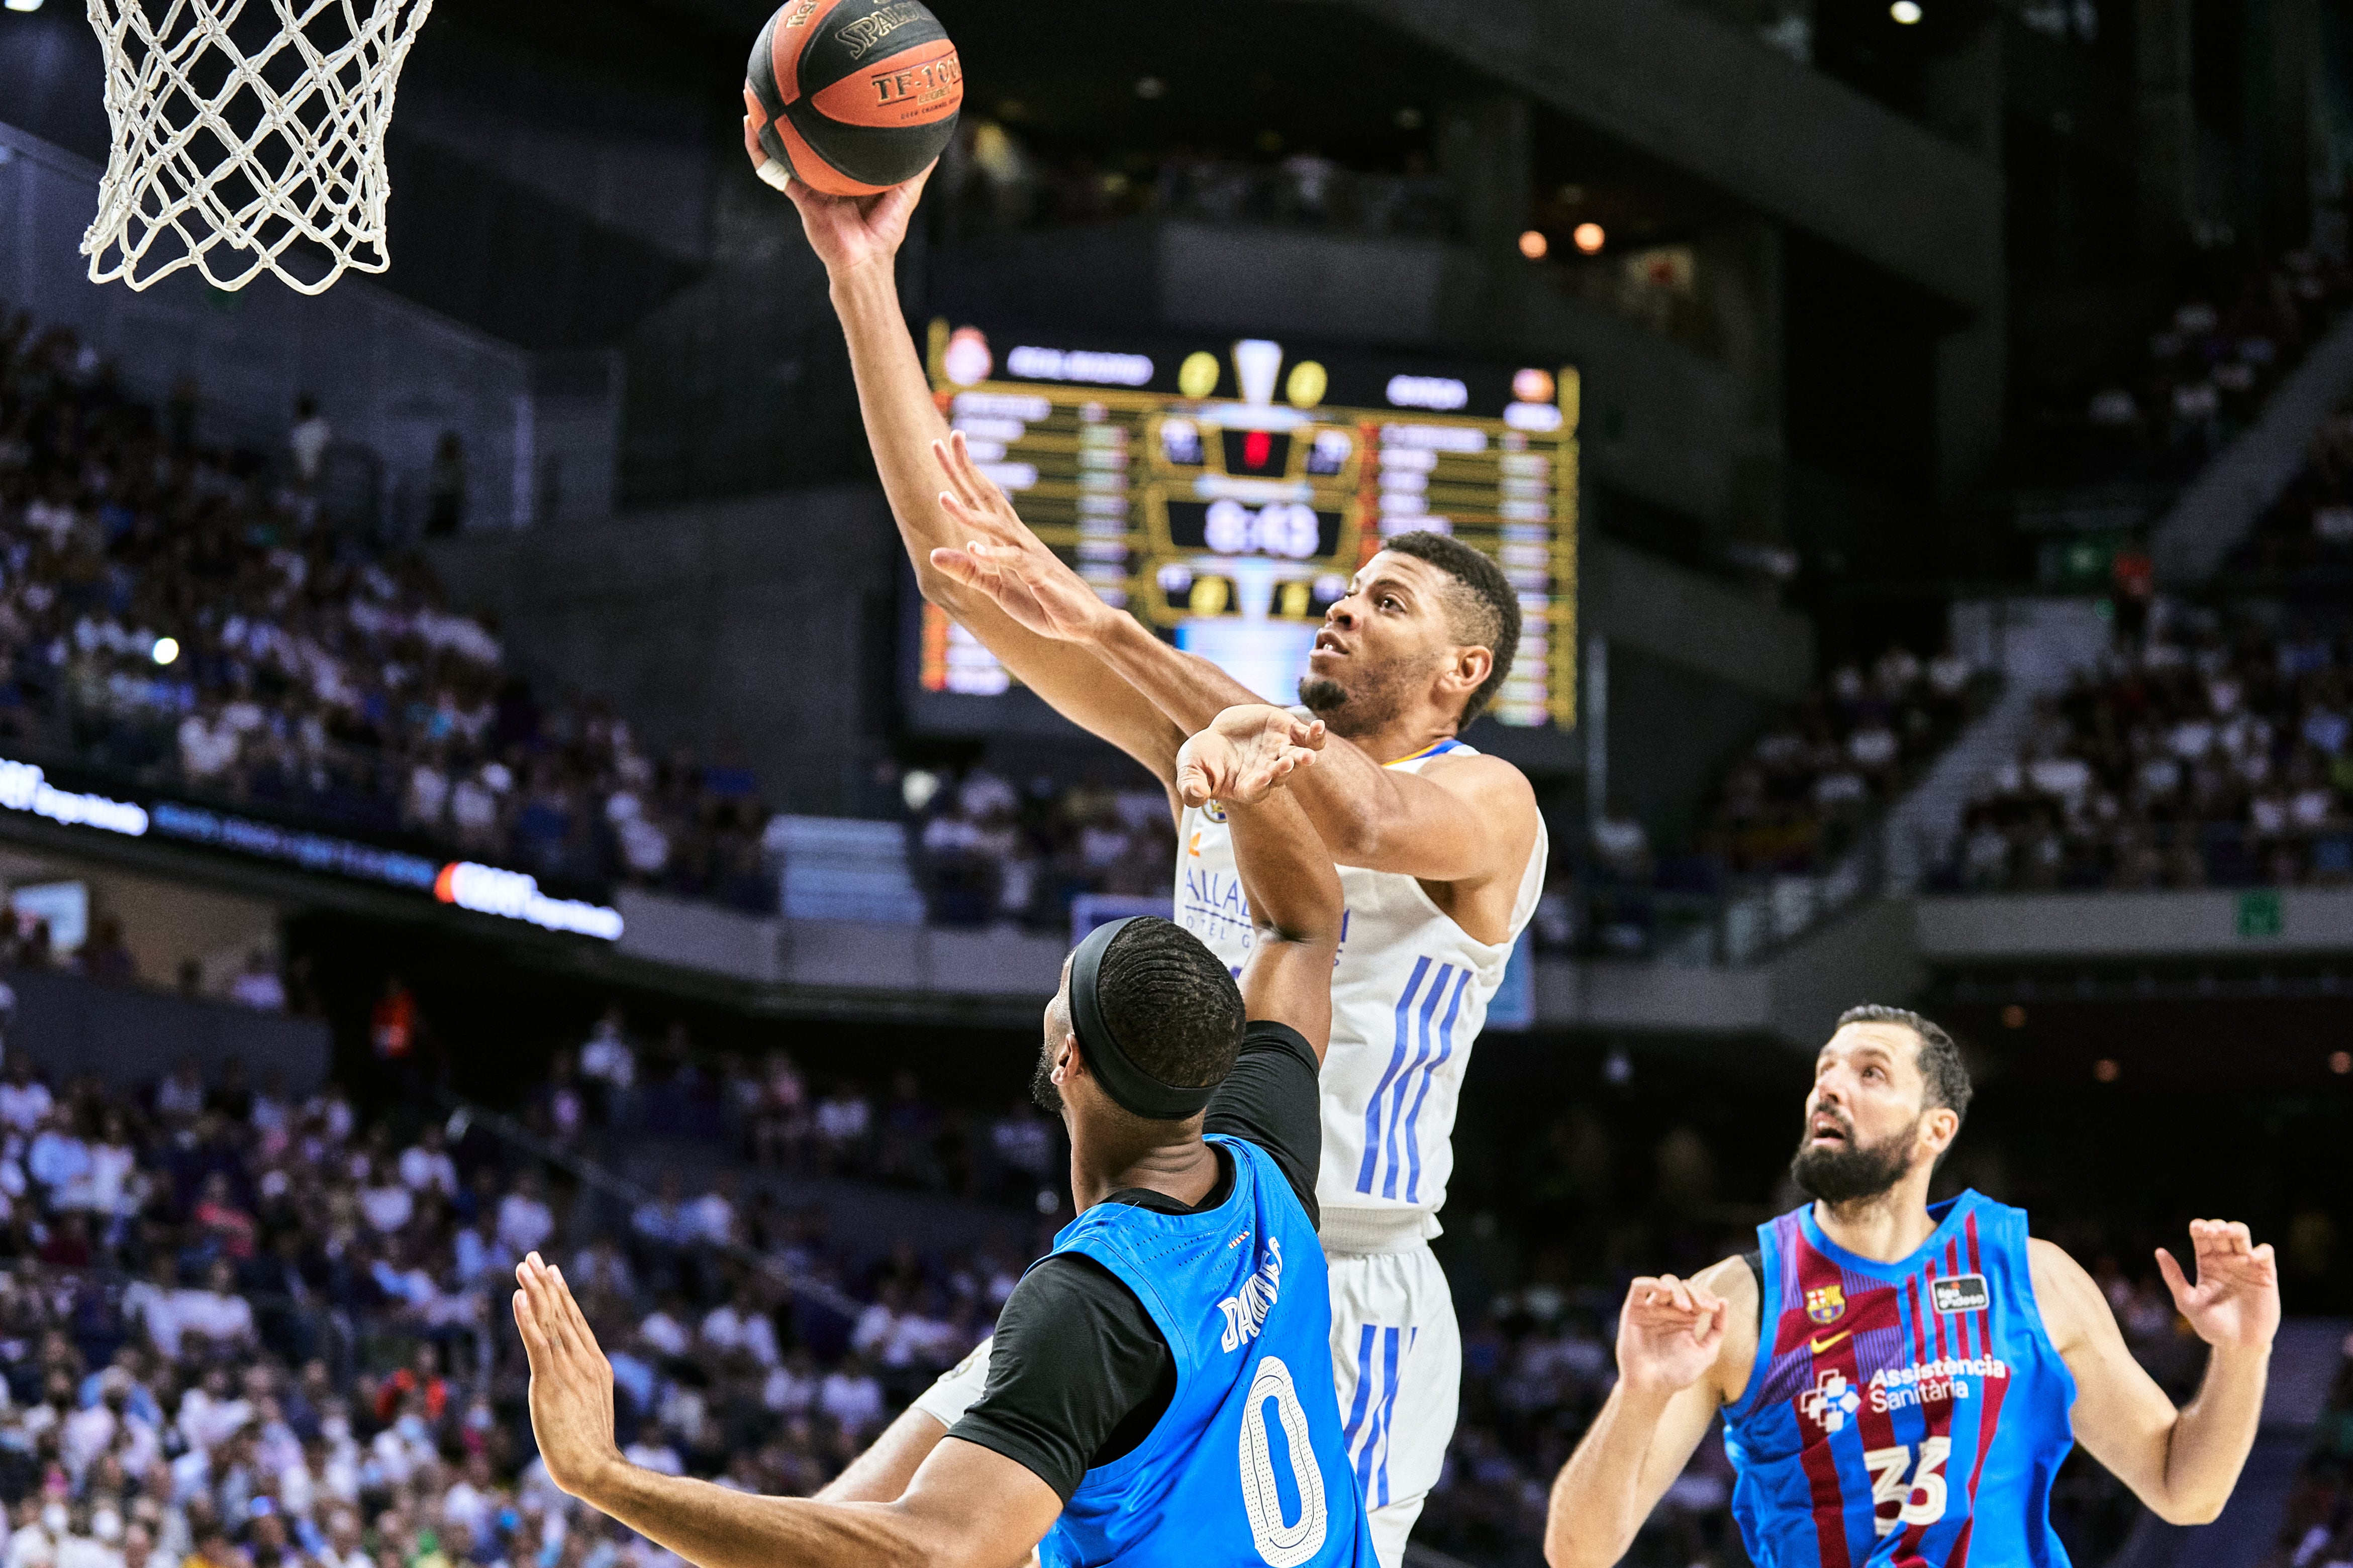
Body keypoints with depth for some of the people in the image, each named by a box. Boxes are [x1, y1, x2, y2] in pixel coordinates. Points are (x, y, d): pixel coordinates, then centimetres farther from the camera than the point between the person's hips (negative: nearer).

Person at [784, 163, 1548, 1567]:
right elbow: (959, 557, 9)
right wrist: (863, 280, 2)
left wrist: (1100, 623, -30)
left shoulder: (1485, 802, -3)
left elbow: (1356, 818, -29)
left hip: (1343, 1299, -6)